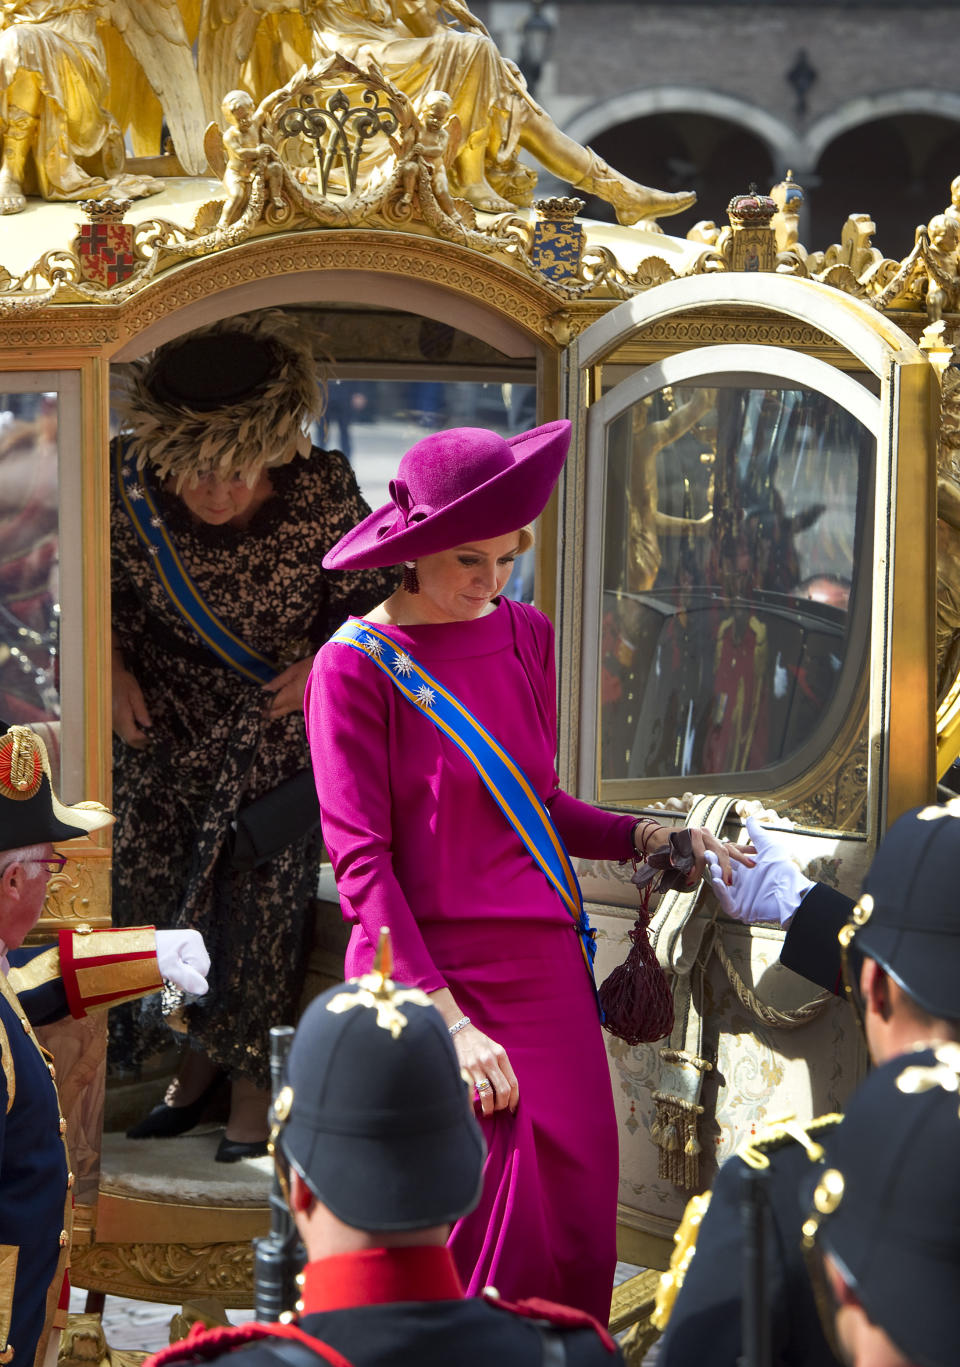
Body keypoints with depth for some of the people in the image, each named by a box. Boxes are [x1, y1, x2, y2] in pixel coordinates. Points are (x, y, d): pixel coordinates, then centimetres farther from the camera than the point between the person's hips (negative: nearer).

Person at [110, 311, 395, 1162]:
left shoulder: (321, 494, -21)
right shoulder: (134, 487, -16)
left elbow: (369, 597, -4)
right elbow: (101, 591, 3)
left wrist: (325, 660, -21)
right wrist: (117, 673, -10)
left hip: (279, 734, -2)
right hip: (167, 732, 2)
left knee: (262, 904, 0)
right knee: (155, 889, 7)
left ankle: (252, 1085, 17)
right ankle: (199, 1061, 29)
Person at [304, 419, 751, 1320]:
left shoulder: (525, 636, 11)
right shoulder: (356, 666, -6)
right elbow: (362, 865, -9)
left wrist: (640, 837, 4)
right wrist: (448, 1020, -15)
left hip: (544, 970, 5)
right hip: (426, 972, -5)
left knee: (575, 1219, 0)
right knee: (477, 1238, -8)